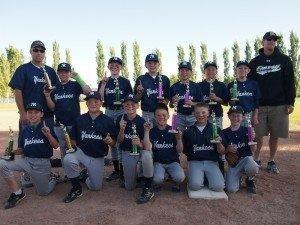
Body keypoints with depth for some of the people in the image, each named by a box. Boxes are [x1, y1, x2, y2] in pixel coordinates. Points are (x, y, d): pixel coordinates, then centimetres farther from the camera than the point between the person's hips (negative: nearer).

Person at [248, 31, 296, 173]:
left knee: (275, 135, 6)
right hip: (259, 105, 0)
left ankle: (272, 161, 21)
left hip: (279, 105, 0)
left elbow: (290, 83, 4)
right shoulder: (255, 62, 7)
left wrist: (290, 103, -3)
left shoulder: (284, 60, 6)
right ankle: (256, 159, 18)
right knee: (258, 135, 0)